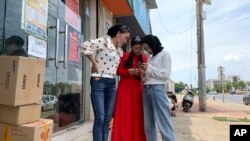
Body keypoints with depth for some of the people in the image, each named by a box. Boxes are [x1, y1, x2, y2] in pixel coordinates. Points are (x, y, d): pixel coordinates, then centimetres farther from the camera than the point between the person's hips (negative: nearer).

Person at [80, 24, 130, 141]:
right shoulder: (103, 41, -6)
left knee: (107, 118, 8)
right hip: (99, 82, -7)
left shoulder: (120, 51, 17)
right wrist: (95, 64, -13)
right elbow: (85, 46, -18)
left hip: (112, 84, 8)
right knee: (100, 118, -8)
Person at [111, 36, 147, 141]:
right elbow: (118, 71, 3)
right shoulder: (125, 56, 3)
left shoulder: (144, 58, 7)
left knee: (136, 115, 3)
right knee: (124, 114, -1)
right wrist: (128, 71, -14)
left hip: (137, 88, 1)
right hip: (125, 87, -1)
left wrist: (139, 72, -15)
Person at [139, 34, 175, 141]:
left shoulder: (165, 54, 5)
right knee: (148, 124, 5)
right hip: (146, 90, 6)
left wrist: (149, 69, -6)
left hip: (157, 89, -6)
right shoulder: (150, 58, 21)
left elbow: (166, 74, -6)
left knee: (163, 122, -7)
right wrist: (144, 72, 2)